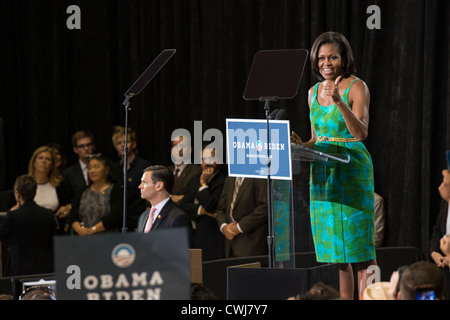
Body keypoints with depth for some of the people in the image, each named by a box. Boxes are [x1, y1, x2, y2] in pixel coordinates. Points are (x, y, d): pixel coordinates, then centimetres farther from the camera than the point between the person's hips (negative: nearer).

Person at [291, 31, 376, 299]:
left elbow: (362, 133, -18)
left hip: (352, 171, -6)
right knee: (333, 247, 5)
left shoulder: (357, 87, -5)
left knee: (357, 242, -7)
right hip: (322, 174, 6)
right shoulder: (314, 92, 13)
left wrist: (339, 102, -29)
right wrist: (301, 145, 0)